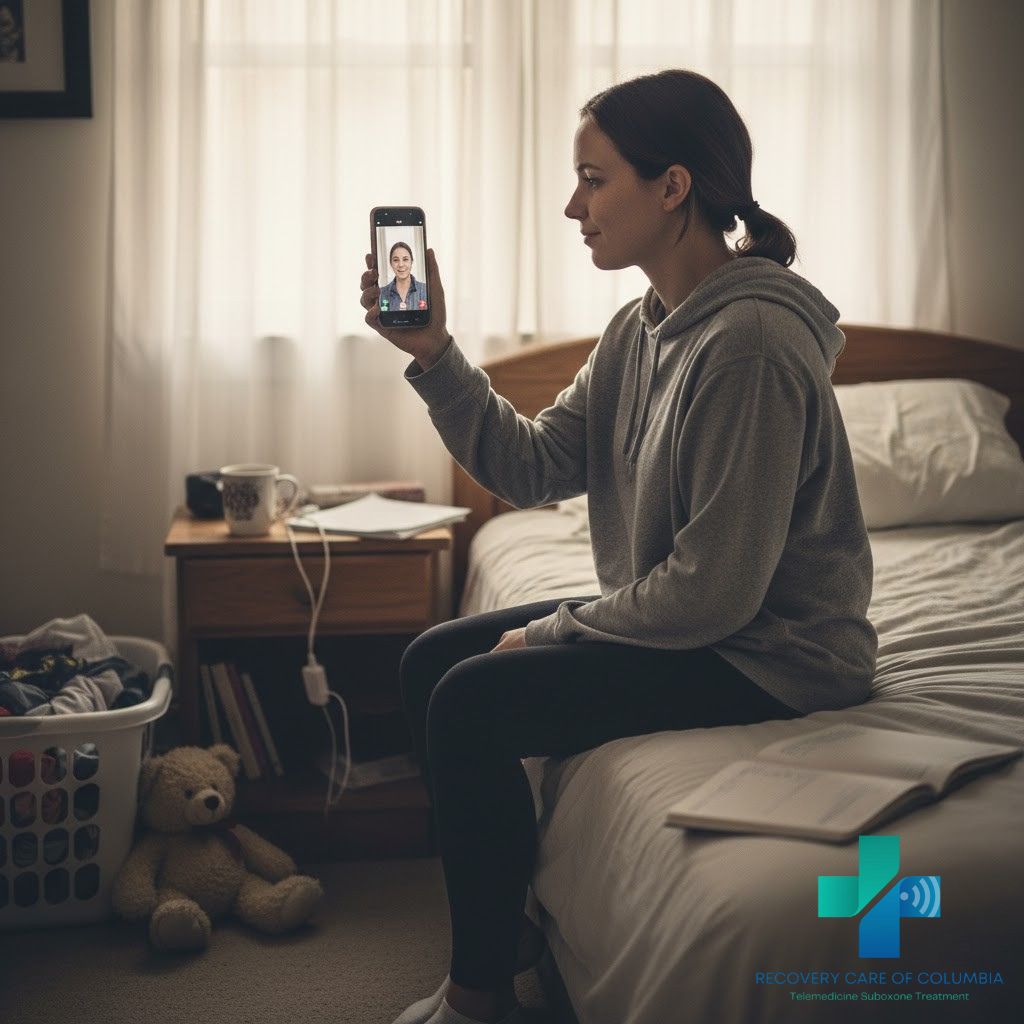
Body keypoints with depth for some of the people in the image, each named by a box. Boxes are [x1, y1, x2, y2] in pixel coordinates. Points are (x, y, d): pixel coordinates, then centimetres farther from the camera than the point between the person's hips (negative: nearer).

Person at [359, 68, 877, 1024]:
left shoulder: (750, 341, -25)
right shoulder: (641, 328, 5)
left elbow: (714, 588, -26)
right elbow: (532, 468, 4)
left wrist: (553, 633, -13)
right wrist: (433, 353, -6)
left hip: (770, 653, -10)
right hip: (677, 614, 10)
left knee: (471, 702, -18)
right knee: (429, 659, 8)